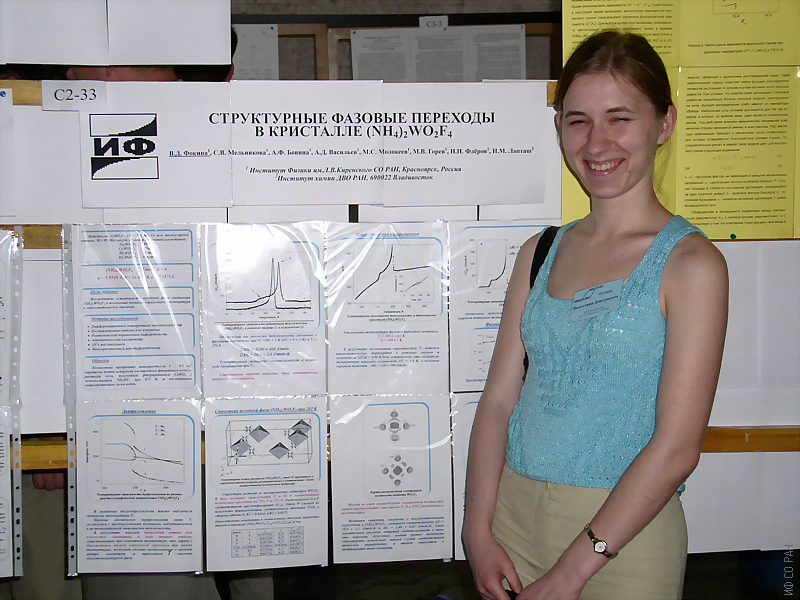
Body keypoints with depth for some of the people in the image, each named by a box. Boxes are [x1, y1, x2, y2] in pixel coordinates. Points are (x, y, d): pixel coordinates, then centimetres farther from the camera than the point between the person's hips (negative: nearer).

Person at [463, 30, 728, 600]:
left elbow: (677, 447, -15)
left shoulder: (690, 262, -10)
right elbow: (499, 399, 4)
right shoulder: (540, 253, 6)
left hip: (624, 533, -4)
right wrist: (479, 530, -6)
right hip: (513, 515, 4)